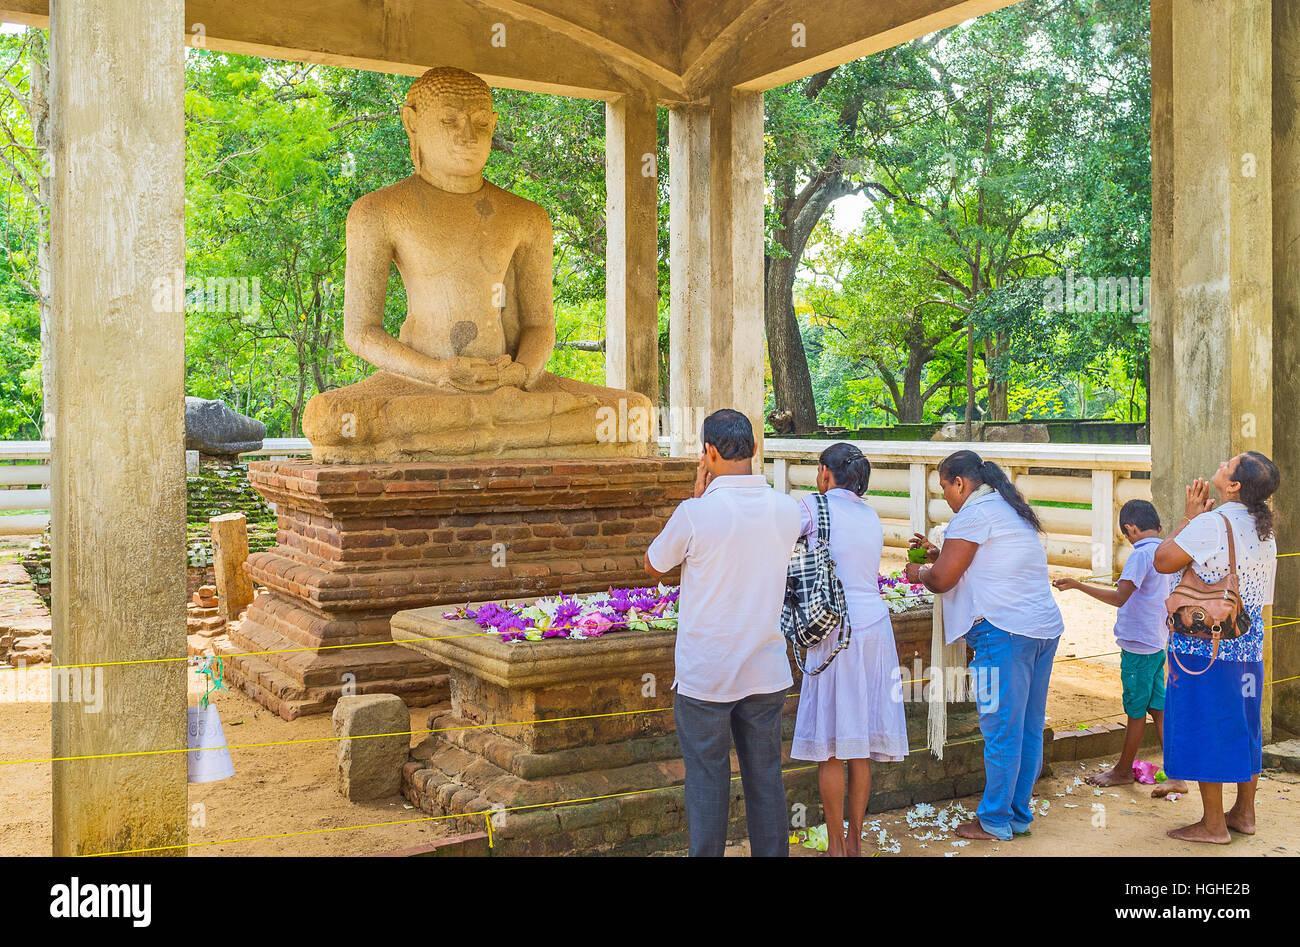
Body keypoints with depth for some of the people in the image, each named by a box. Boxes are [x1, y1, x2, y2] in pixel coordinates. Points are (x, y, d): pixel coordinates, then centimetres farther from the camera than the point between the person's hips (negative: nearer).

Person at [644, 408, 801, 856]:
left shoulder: (695, 513, -17)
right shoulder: (787, 510, -4)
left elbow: (653, 565, 1)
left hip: (704, 677, -4)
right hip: (766, 673, 4)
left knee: (707, 782, 8)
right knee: (766, 778, 15)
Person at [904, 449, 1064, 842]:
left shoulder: (975, 512, -8)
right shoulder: (1012, 510, 21)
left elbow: (942, 580, -8)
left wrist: (920, 572, 12)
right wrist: (939, 554, 26)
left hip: (1006, 631, -9)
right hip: (1044, 628, 9)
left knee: (1001, 730, -1)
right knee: (1029, 728, 13)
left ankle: (995, 820, 7)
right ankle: (1019, 815, 21)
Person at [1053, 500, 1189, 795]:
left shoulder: (1141, 554, -17)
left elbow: (1119, 597, -27)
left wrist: (1076, 584, -26)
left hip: (1138, 645, -8)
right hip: (1158, 643, 8)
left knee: (1136, 711, 5)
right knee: (1158, 709, 9)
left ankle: (1123, 770, 19)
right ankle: (1176, 776, 7)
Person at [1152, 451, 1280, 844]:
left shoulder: (1211, 523, -19)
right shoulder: (1265, 530, 9)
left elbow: (1163, 561, -14)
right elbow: (1263, 597, 16)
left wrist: (1188, 517, -6)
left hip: (1204, 646, -8)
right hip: (1248, 646, 8)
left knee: (1205, 728, 0)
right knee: (1242, 725, 16)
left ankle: (1213, 823, 6)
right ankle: (1244, 813, 27)